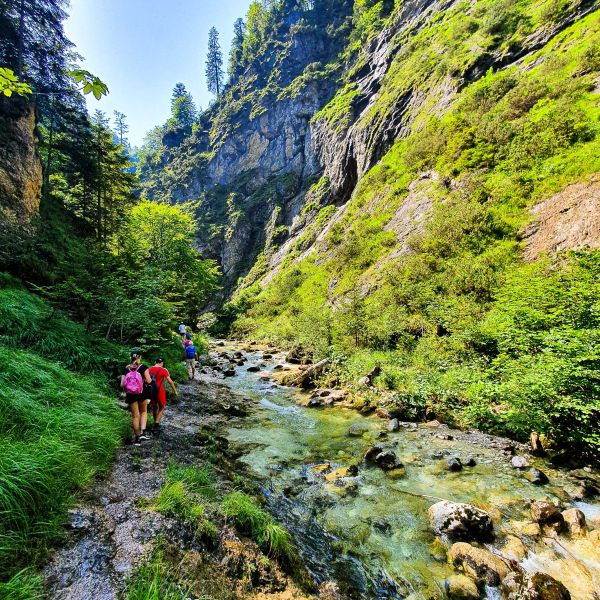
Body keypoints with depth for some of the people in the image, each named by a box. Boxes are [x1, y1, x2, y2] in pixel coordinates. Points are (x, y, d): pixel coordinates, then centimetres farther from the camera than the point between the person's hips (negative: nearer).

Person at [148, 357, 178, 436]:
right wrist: (175, 391, -2)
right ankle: (156, 425, -1)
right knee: (161, 408, 11)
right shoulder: (163, 370, -11)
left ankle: (156, 425, 31)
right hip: (160, 391, -4)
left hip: (151, 391, 4)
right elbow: (170, 381, -12)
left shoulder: (149, 369, 2)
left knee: (154, 408, 20)